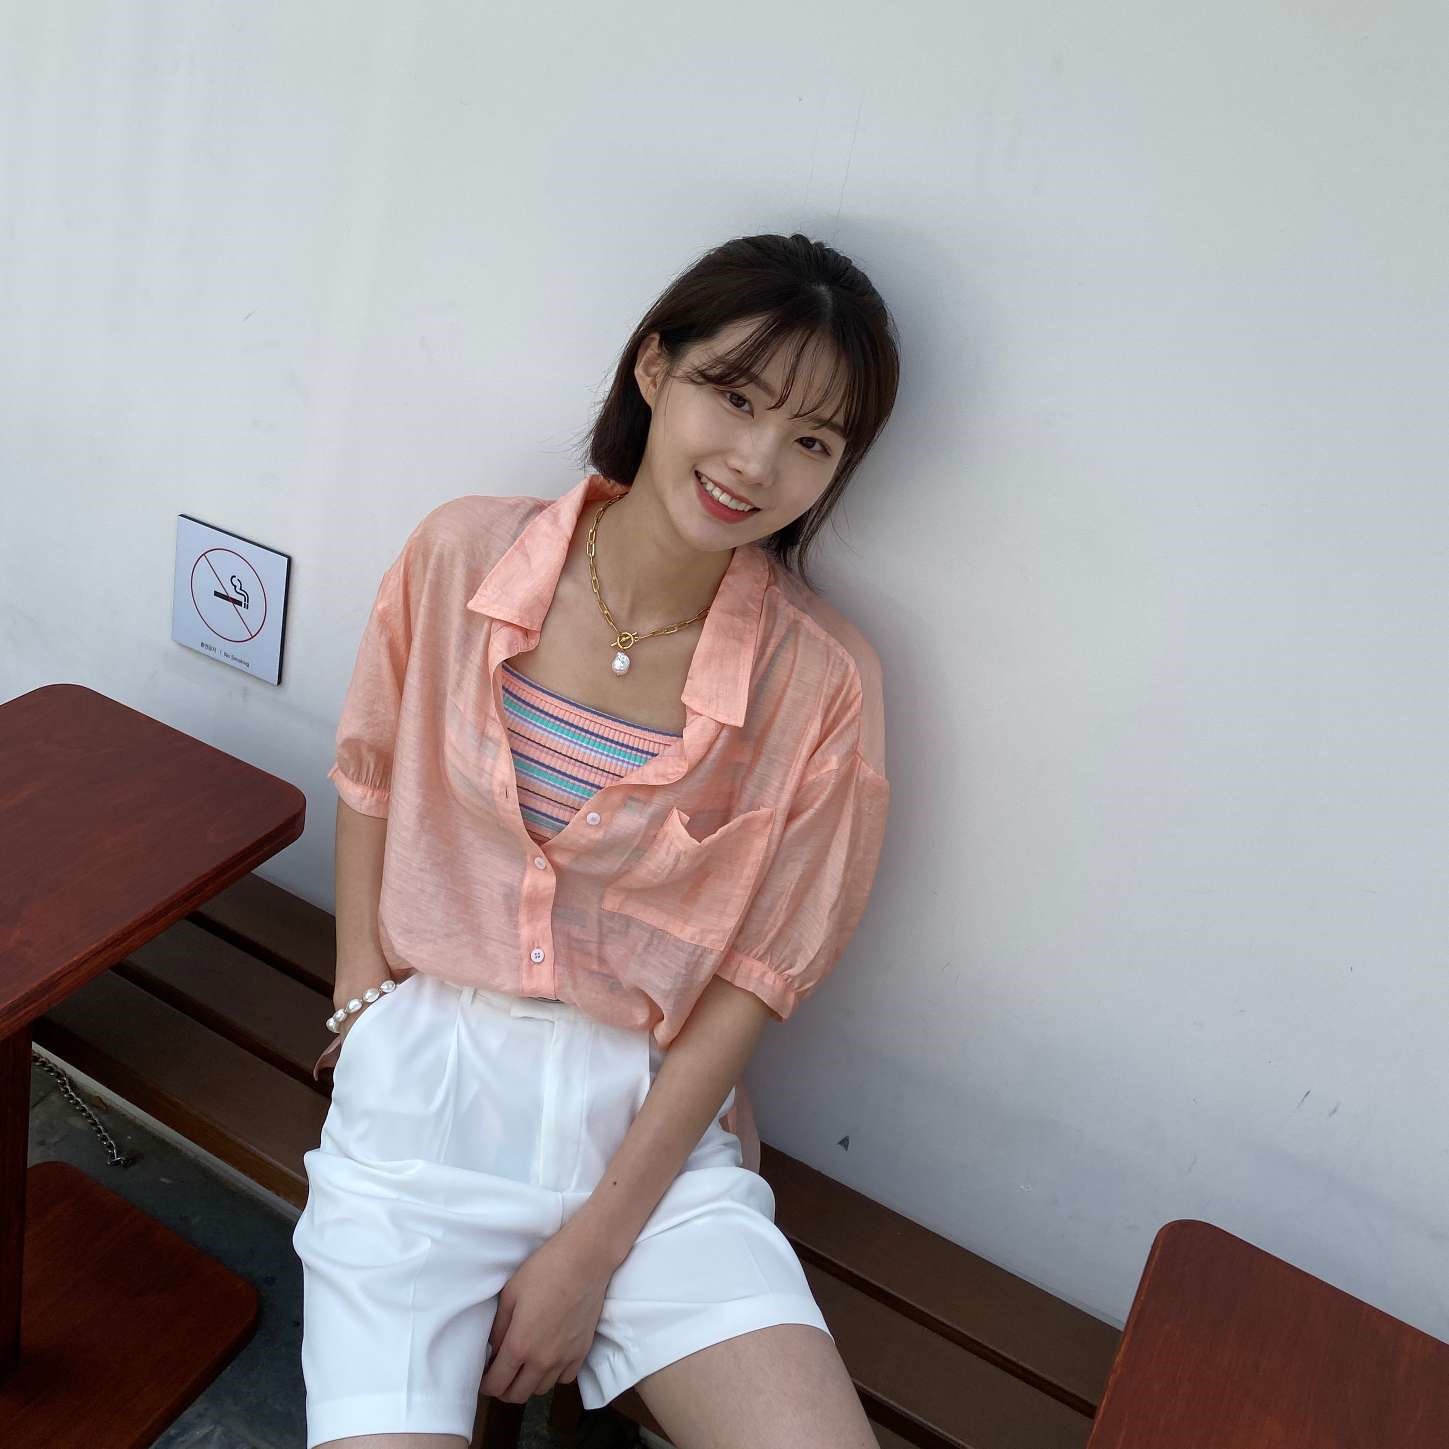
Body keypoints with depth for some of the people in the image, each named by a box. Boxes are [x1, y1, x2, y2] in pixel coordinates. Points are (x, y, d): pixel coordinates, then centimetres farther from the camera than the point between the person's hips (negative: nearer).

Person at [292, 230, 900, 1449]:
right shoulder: (460, 553, -6)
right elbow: (370, 780, 9)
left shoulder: (822, 682, -12)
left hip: (653, 1114, 0)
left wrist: (590, 1252, -8)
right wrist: (366, 998, 1)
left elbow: (752, 981, -8)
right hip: (425, 1075, 1)